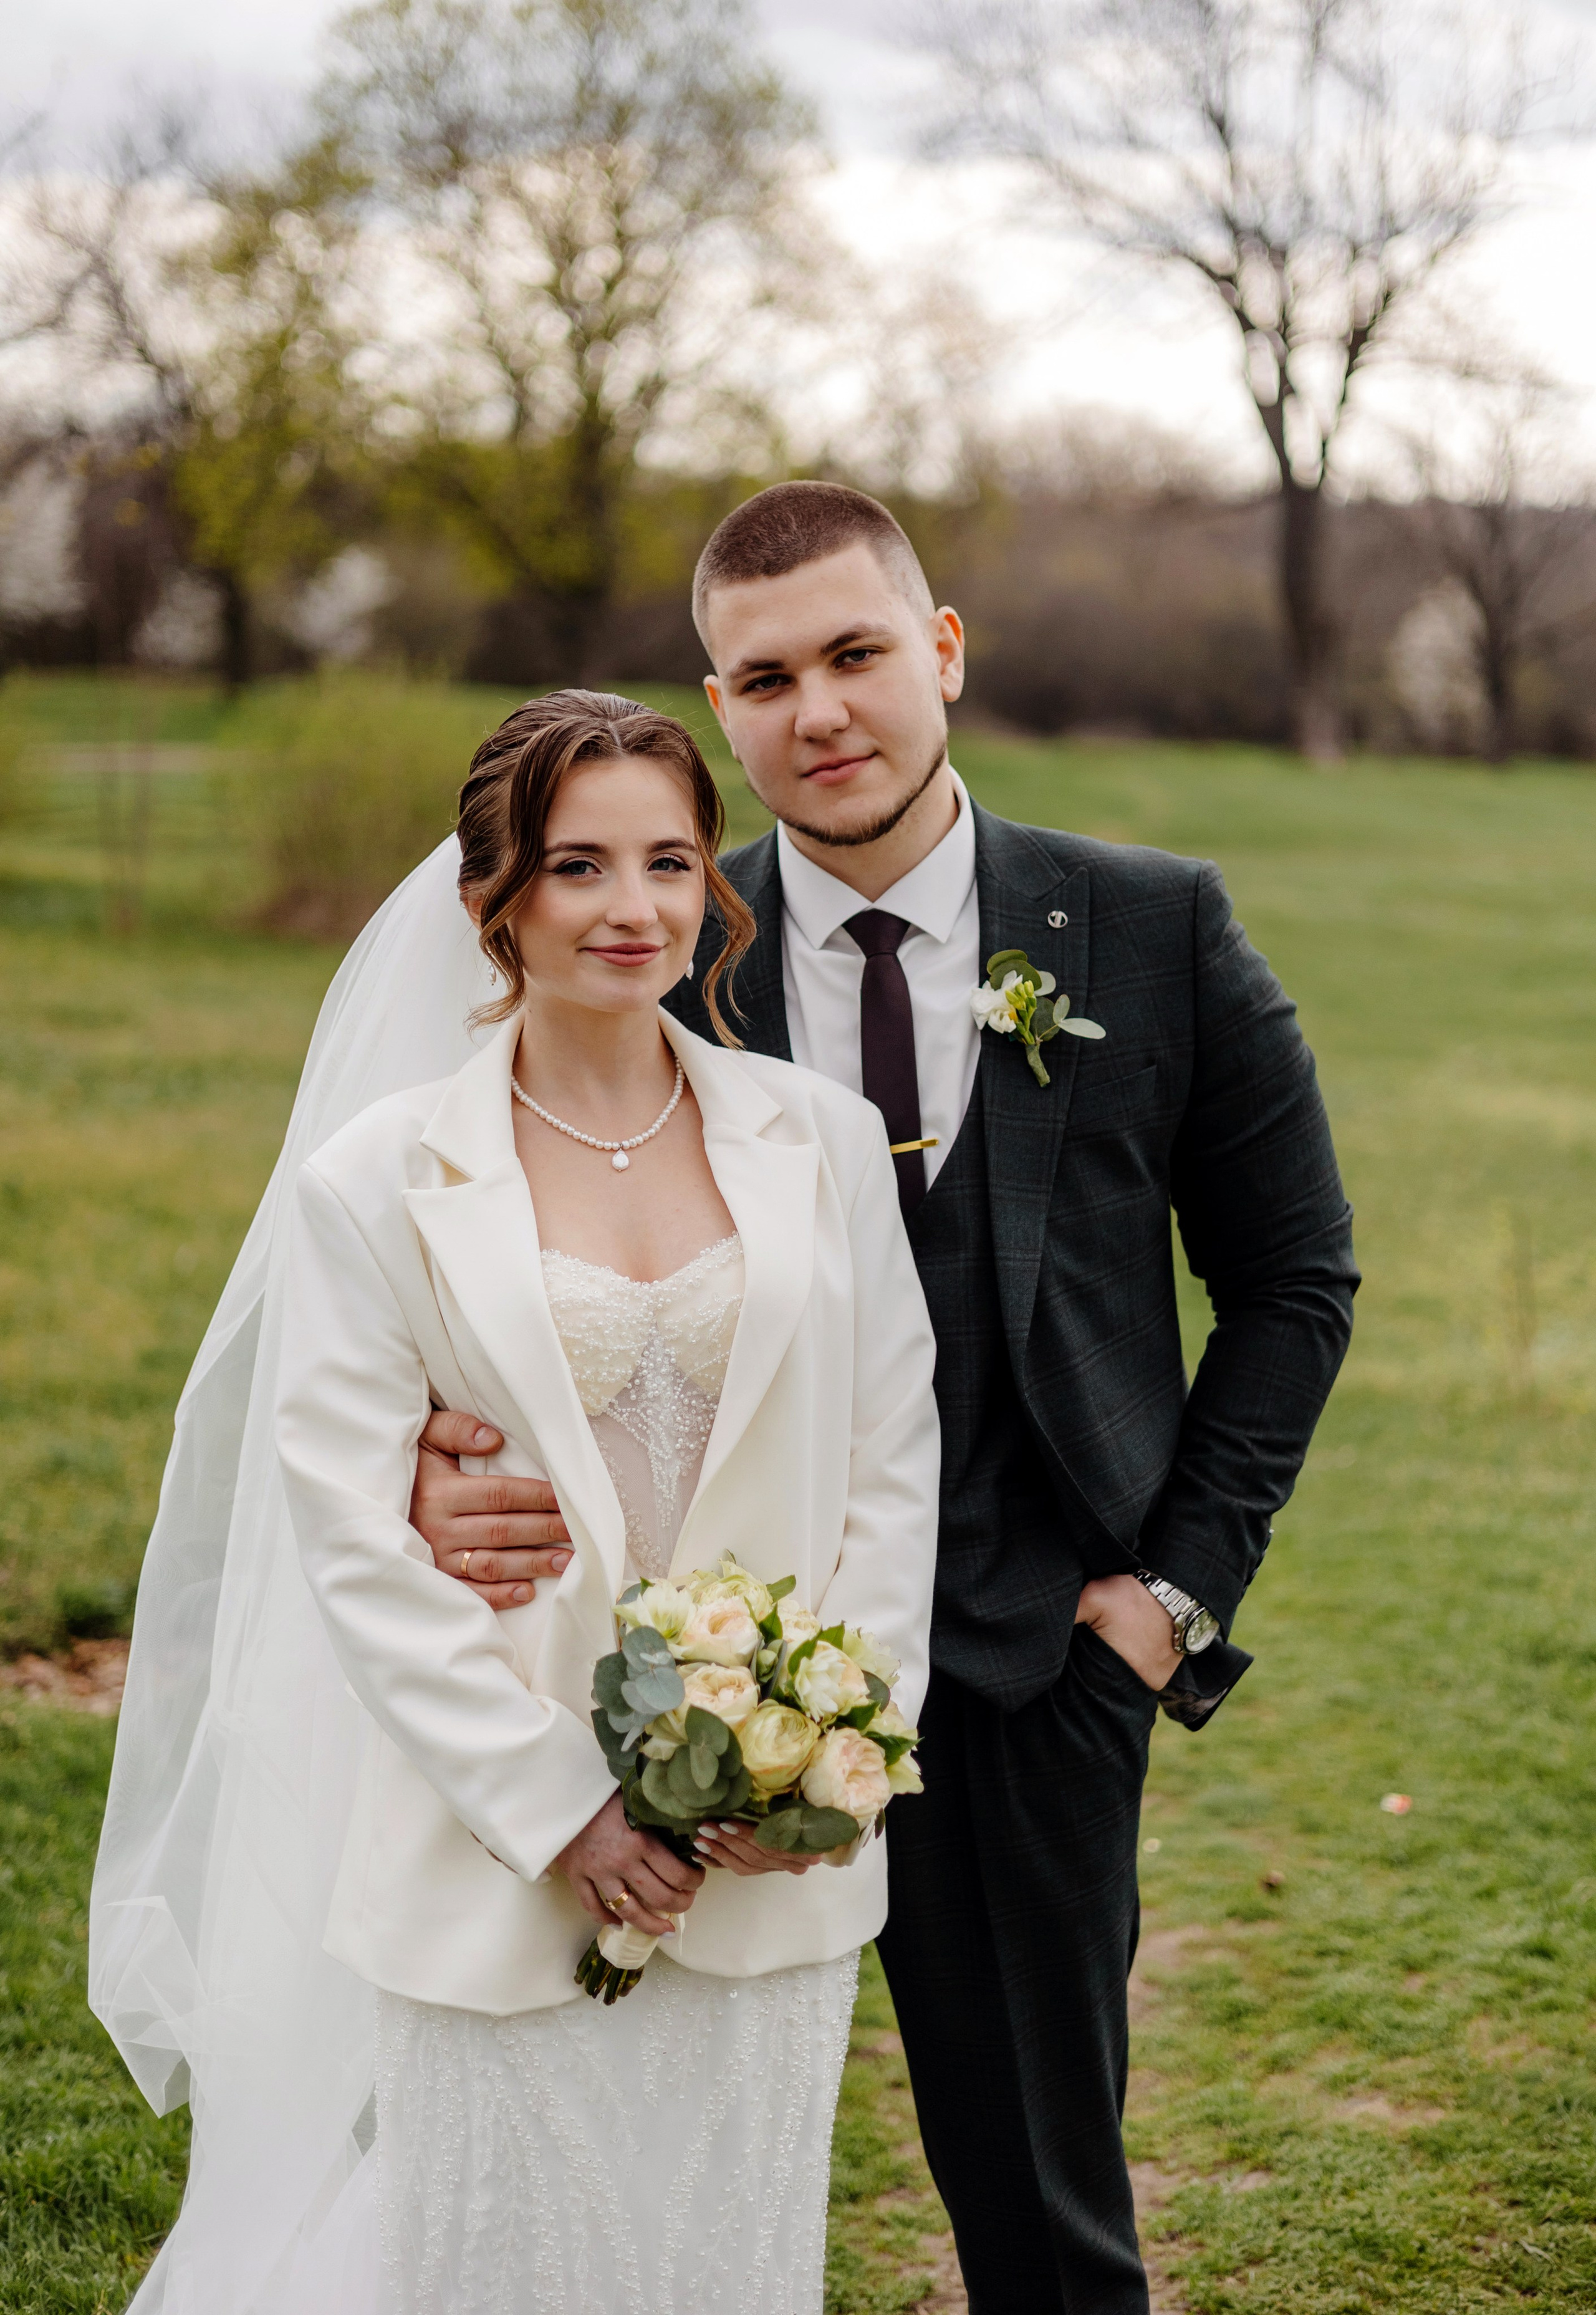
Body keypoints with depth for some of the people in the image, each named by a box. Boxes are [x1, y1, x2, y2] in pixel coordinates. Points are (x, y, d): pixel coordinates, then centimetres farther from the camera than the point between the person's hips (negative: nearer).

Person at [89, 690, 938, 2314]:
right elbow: (354, 1540, -7)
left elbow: (893, 1470, 6)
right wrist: (561, 1806, -12)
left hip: (769, 1862, 2)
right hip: (492, 1872, -2)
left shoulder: (826, 1144, 5)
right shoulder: (378, 1185, -3)